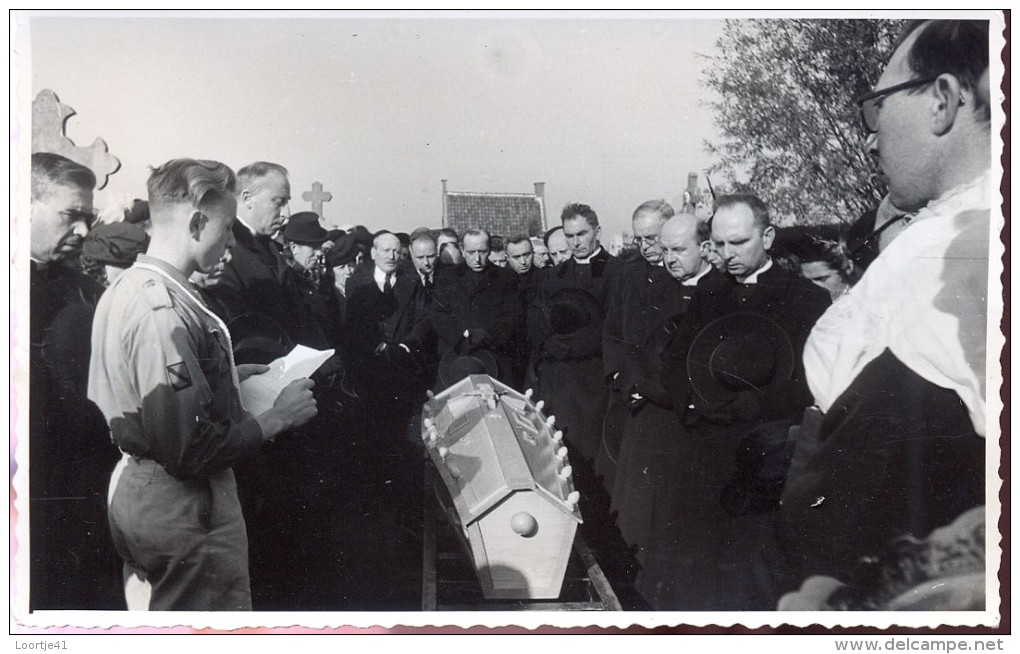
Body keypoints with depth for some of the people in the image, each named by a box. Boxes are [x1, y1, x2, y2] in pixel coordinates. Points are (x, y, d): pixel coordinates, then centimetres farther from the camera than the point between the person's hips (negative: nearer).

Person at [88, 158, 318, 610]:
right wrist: (278, 417, -16)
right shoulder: (164, 310, -25)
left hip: (134, 486, 10)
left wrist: (226, 377, 11)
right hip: (182, 505, -10)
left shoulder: (124, 289, 6)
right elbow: (190, 449, -27)